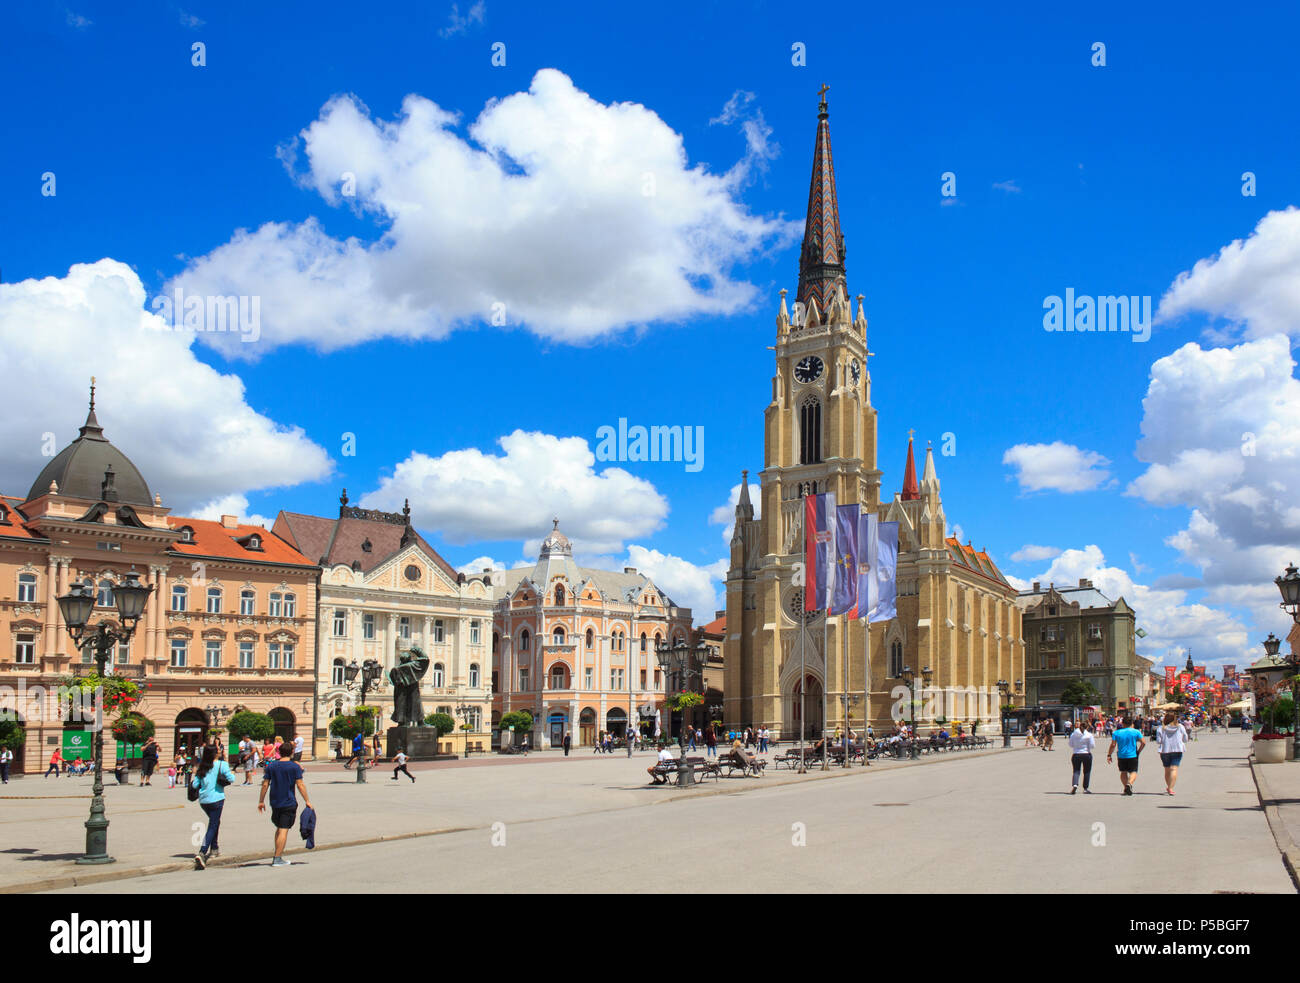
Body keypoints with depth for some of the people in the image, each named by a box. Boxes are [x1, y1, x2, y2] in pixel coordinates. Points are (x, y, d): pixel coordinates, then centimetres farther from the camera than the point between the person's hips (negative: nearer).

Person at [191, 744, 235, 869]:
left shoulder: (202, 767, 6)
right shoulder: (221, 765, -7)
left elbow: (194, 784, 5)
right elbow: (230, 779, -14)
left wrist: (192, 781, 27)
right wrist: (232, 773, 8)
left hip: (203, 800, 5)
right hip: (216, 799, -5)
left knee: (214, 822, 26)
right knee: (212, 827, -5)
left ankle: (214, 849, 30)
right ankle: (202, 853, -20)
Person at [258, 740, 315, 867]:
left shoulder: (271, 766, 4)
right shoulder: (295, 766, -6)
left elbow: (265, 784, 4)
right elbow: (300, 785, -10)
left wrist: (261, 801, 12)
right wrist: (307, 801, -5)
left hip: (275, 803, 4)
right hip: (289, 803, -4)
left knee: (279, 828, 19)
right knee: (284, 830, -3)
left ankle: (278, 855, 21)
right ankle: (277, 859, -6)